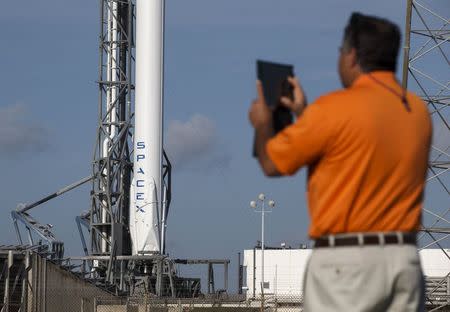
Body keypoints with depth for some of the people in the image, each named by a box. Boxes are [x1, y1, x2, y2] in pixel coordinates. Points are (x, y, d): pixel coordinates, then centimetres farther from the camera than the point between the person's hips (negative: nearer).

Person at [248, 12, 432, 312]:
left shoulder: (335, 107, -11)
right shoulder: (418, 110, 10)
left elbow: (272, 163, 0)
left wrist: (262, 124, 21)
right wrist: (305, 115, 30)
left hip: (346, 260, -6)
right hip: (404, 257, 6)